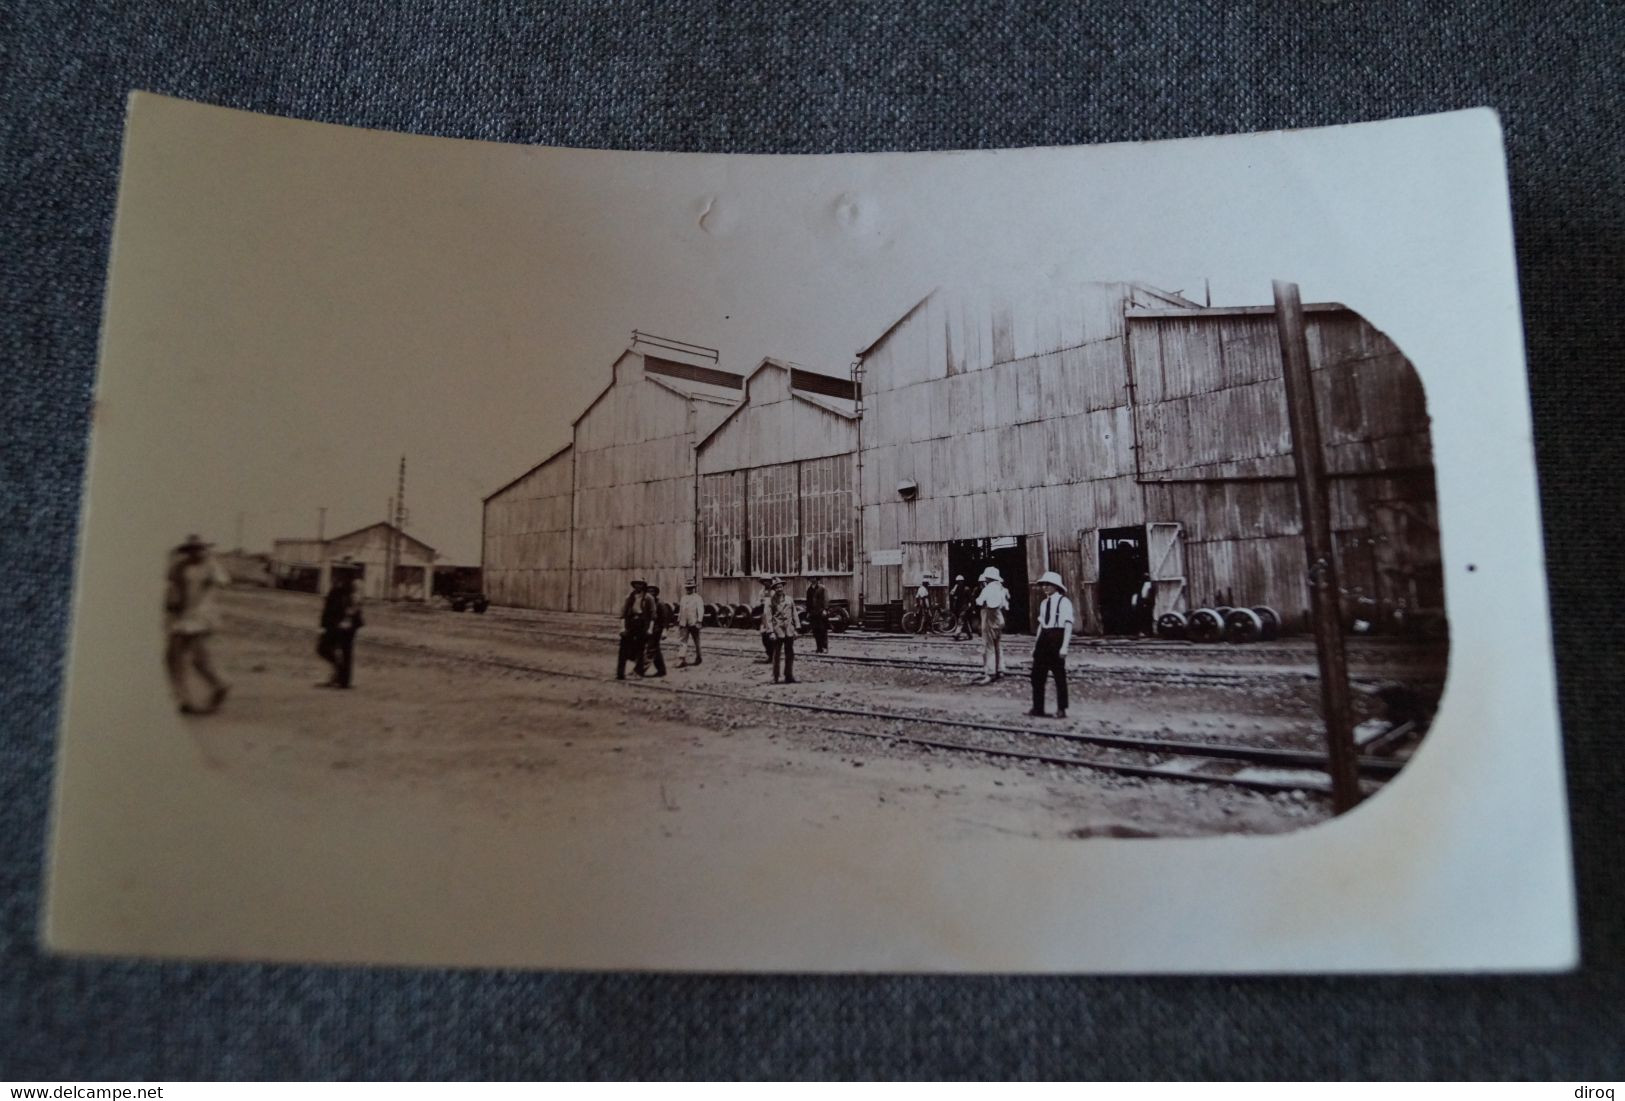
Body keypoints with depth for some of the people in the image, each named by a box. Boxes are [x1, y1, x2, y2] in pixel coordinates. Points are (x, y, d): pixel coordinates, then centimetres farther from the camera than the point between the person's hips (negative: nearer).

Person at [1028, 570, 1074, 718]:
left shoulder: (1064, 601, -9)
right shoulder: (1044, 603, 14)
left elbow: (1068, 625, -12)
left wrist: (1064, 646, -19)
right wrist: (1036, 644, 15)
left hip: (1057, 638, -7)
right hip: (1044, 638, 7)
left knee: (1059, 675, 2)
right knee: (1037, 675, 7)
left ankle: (1061, 710, 12)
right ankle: (1038, 708, 16)